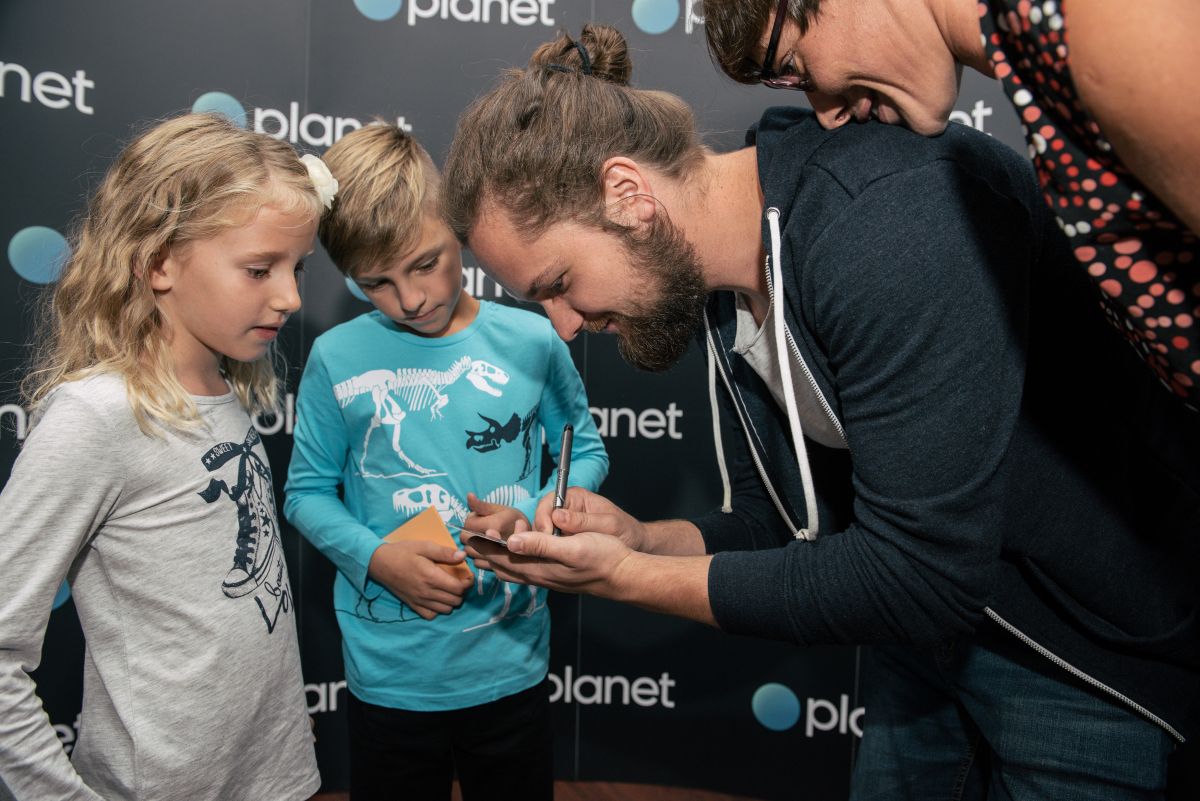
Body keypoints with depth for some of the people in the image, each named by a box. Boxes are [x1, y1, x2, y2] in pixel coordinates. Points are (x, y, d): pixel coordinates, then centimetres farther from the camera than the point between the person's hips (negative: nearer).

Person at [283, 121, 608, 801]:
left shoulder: (531, 341, -8)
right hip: (390, 675, -1)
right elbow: (307, 492, 1)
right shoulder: (338, 358, -9)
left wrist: (532, 514, -14)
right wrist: (375, 558, -16)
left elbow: (588, 452, 4)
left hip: (512, 667, 1)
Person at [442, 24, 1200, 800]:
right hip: (928, 630, 7)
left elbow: (920, 575, -32)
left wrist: (628, 579, -23)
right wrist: (639, 539, -13)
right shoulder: (724, 296, -3)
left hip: (1084, 658, -7)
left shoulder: (899, 215, -30)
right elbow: (786, 519, 5)